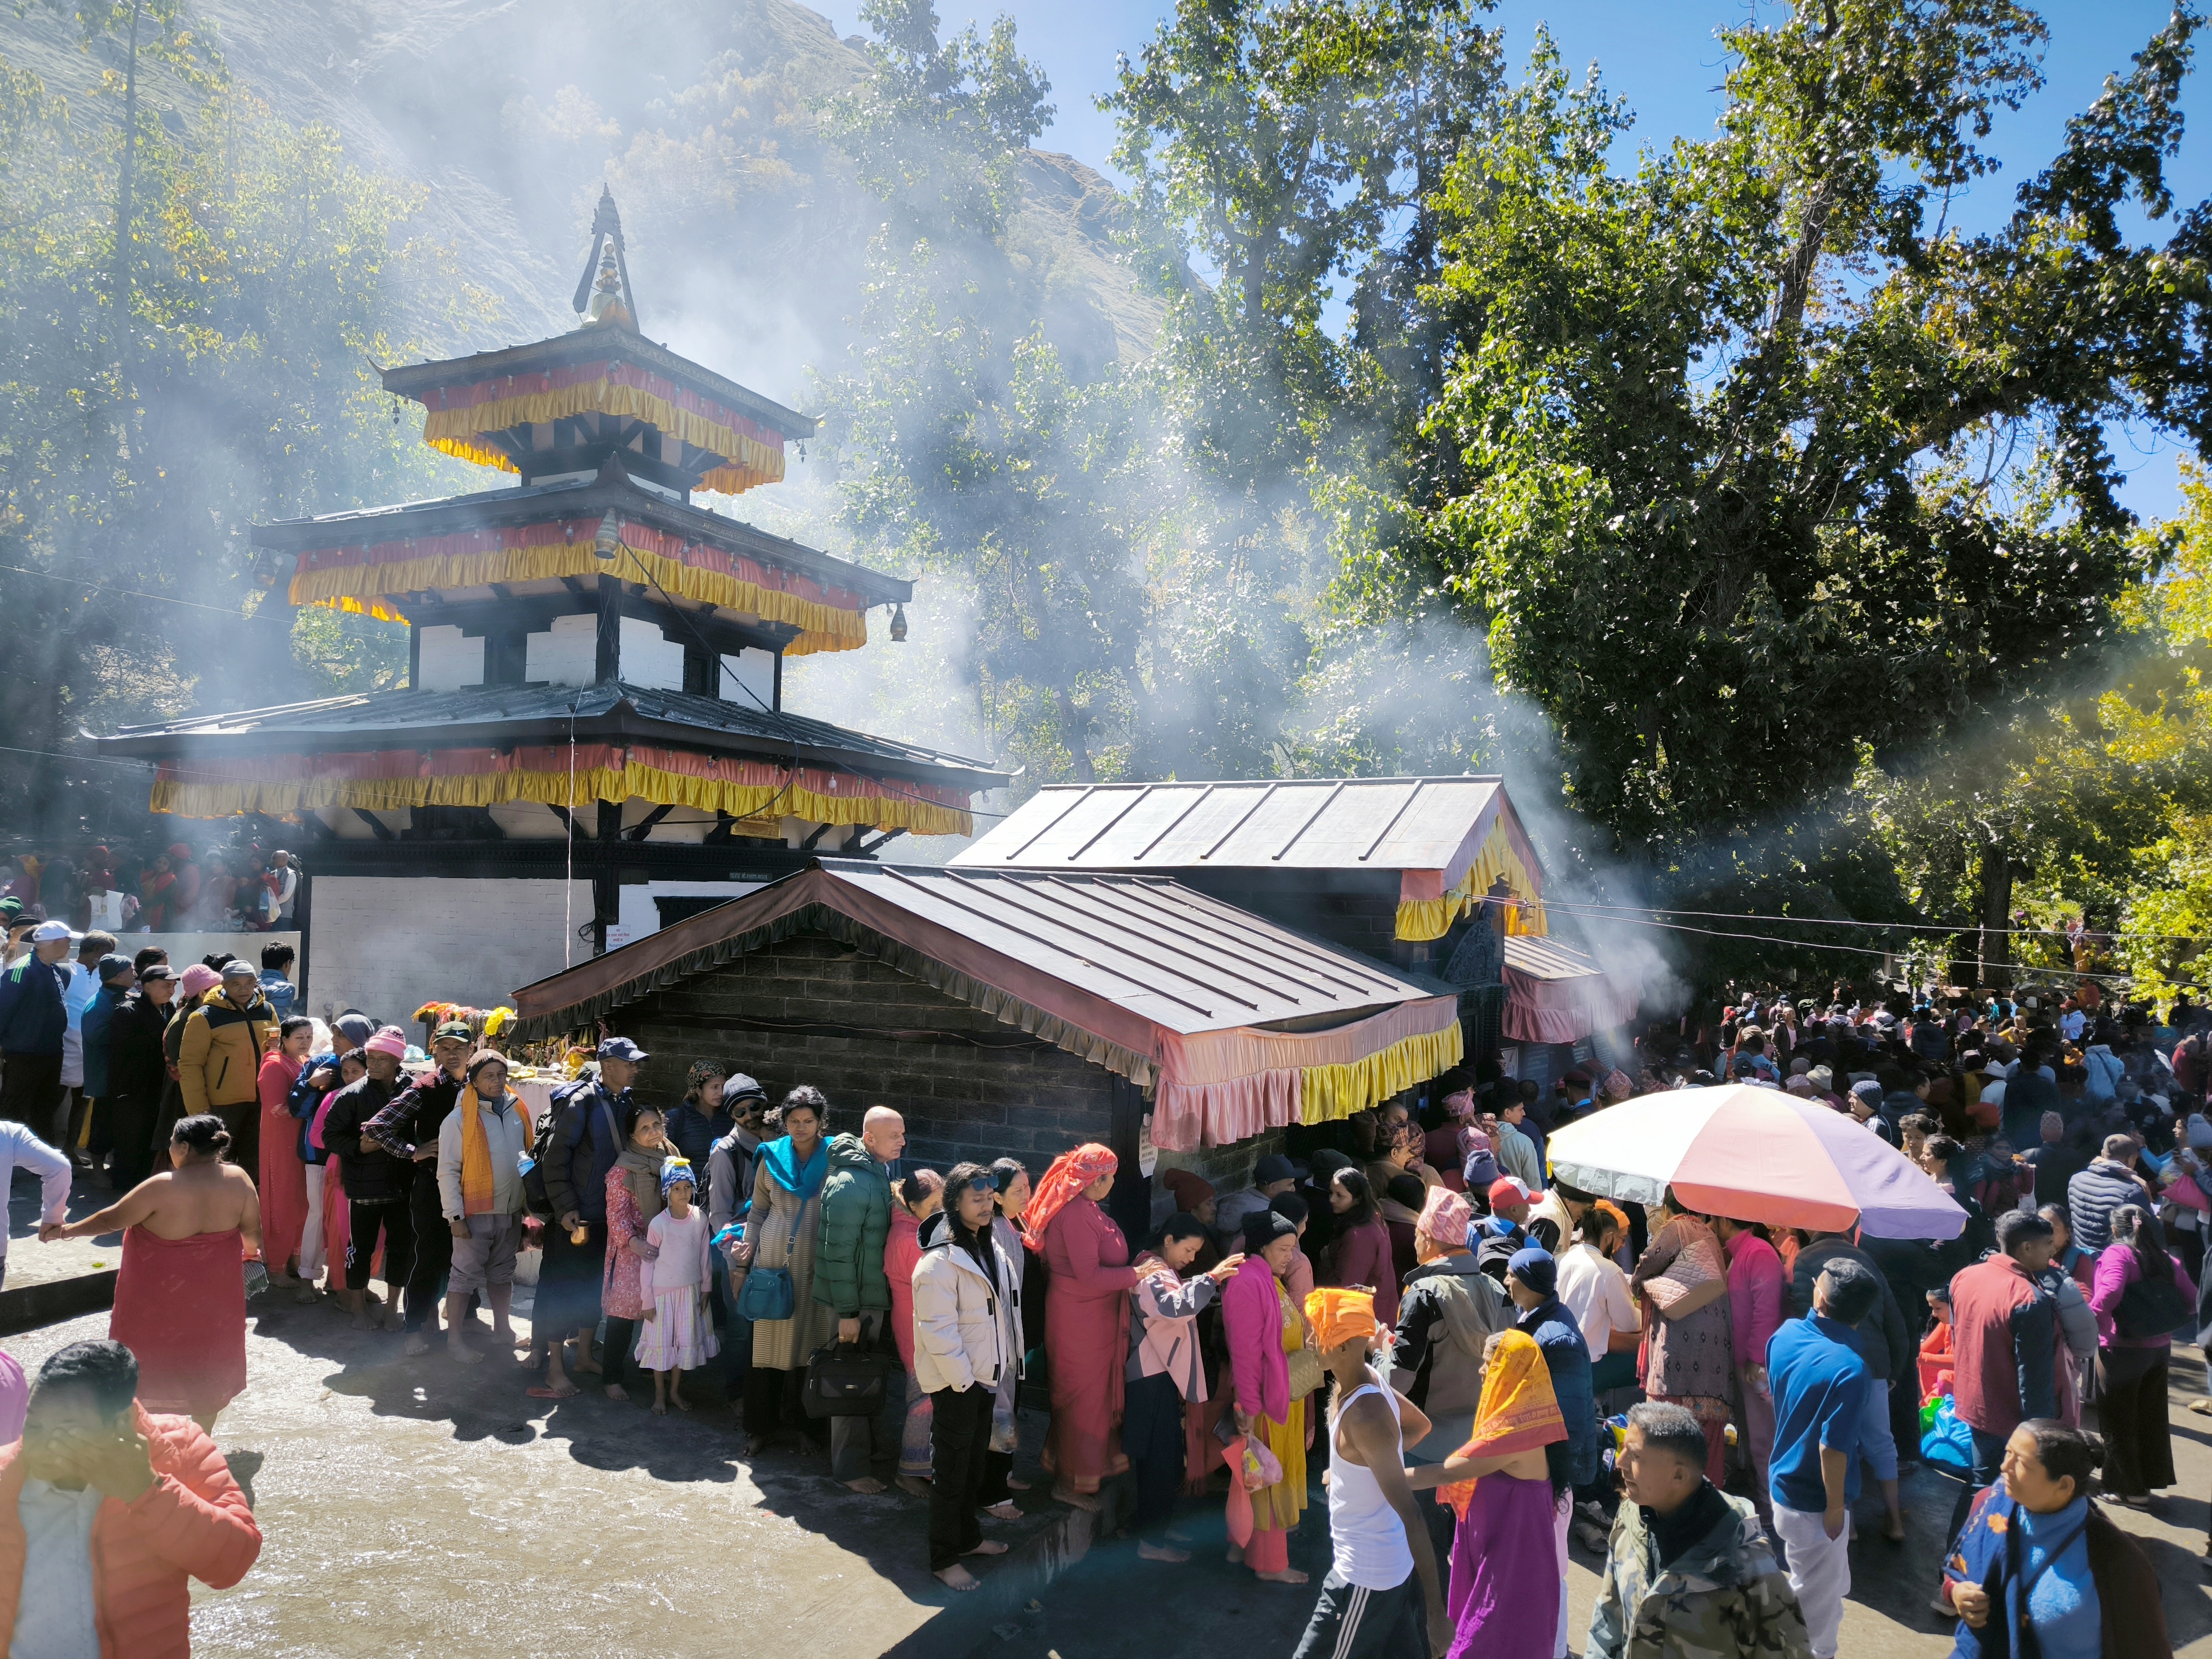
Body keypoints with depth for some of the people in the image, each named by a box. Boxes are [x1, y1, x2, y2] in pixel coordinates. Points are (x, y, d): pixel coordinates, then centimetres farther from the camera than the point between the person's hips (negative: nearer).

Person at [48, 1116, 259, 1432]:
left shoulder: (163, 1187, -23)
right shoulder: (238, 1180, -12)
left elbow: (112, 1219, -12)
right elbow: (253, 1232, -3)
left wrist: (66, 1231, 5)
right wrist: (250, 1253, 19)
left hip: (161, 1300, -3)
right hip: (214, 1296, 4)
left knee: (152, 1367, 15)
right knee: (209, 1365, 18)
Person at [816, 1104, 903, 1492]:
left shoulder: (884, 1172, 5)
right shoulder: (849, 1184, -24)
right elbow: (839, 1252, -23)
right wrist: (847, 1312, -21)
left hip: (880, 1293, 8)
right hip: (858, 1299, -8)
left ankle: (876, 1443, 36)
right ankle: (850, 1467, 15)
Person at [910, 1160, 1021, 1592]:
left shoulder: (990, 1246, 6)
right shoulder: (940, 1260, -22)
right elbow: (938, 1328, -23)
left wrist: (1002, 1361, 12)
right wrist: (962, 1378, -19)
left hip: (985, 1373, 8)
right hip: (955, 1380, -8)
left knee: (975, 1460, 21)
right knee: (951, 1470, 3)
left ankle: (968, 1536, 37)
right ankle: (944, 1559, 16)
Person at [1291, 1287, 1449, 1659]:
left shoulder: (1365, 1416, -28)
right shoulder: (1369, 1381, -1)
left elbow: (1410, 1514, -28)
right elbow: (1422, 1426, 18)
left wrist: (1436, 1612, -26)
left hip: (1365, 1579, -9)